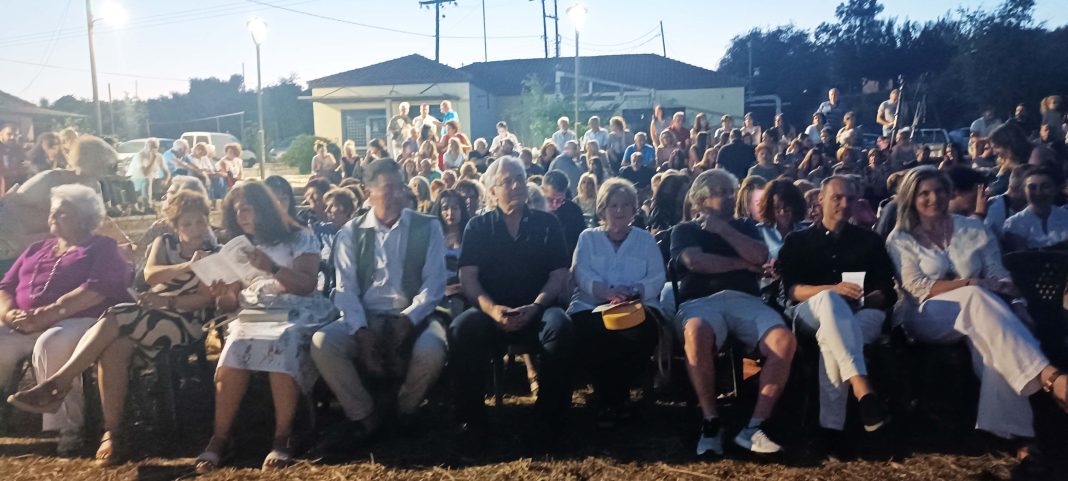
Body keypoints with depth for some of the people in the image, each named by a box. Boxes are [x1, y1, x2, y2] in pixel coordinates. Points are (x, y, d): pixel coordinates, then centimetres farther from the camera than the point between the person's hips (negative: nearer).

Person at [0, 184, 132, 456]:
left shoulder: (102, 248, 10)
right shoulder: (35, 250, 29)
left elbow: (97, 289, -8)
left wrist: (49, 313, -18)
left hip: (79, 321, -5)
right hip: (23, 326, 5)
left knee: (51, 344, -38)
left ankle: (68, 425, -27)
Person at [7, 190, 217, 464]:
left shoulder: (214, 255, 7)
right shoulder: (164, 243, 18)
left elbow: (206, 298, -5)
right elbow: (150, 274, -2)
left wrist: (169, 300, -21)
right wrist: (186, 267, -20)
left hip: (184, 322, -3)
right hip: (149, 316, 4)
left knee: (113, 321, -29)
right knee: (113, 348, -30)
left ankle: (55, 386, -24)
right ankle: (113, 433, -26)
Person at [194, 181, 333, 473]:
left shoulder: (300, 238, 11)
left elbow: (307, 285, -2)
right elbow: (233, 301, 18)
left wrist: (272, 267, -14)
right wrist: (223, 296, -5)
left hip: (295, 312, -3)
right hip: (251, 313, 3)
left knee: (281, 344, -38)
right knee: (234, 349, -32)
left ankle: (283, 437, -31)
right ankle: (219, 437, -26)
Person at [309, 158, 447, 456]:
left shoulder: (428, 228, 4)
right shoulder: (351, 233, 9)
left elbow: (434, 284, -3)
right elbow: (346, 288, 1)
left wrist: (408, 319, -18)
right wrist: (360, 328, -17)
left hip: (414, 319, -1)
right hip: (366, 320, 2)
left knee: (430, 351, -35)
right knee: (322, 343, -26)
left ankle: (402, 412, 1)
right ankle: (365, 416, -2)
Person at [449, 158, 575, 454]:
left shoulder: (547, 224, 12)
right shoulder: (478, 226, 12)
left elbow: (559, 274, 4)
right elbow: (467, 277, 1)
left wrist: (535, 307, -15)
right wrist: (491, 308, -18)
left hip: (536, 311, 0)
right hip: (491, 311, 0)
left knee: (560, 327, -34)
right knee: (462, 328, -33)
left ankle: (547, 419, -20)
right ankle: (471, 421, -19)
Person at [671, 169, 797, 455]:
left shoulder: (744, 227, 27)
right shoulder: (684, 231, 18)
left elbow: (760, 256, 5)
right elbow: (696, 262, -3)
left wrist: (723, 228, 5)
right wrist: (743, 264, 4)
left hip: (745, 300, 3)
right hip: (701, 301, -3)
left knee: (784, 341, -29)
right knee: (696, 335, -40)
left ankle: (755, 427, -24)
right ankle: (710, 423, -27)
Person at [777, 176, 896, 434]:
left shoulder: (869, 240, 22)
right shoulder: (797, 241, 18)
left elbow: (887, 292, 12)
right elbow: (791, 290, 1)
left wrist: (862, 298, -11)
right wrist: (833, 289, -17)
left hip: (861, 314, 1)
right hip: (811, 313, -1)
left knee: (832, 340, -37)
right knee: (829, 300, -40)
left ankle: (831, 424, -42)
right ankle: (862, 389, -56)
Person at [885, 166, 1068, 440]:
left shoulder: (974, 230, 17)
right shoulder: (901, 240, 10)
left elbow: (998, 277, 8)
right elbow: (918, 289, -4)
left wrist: (1003, 288, -18)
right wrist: (970, 284, -15)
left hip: (977, 313, 3)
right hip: (928, 317, -3)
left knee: (988, 331, -37)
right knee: (976, 297, -36)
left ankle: (1007, 426, -45)